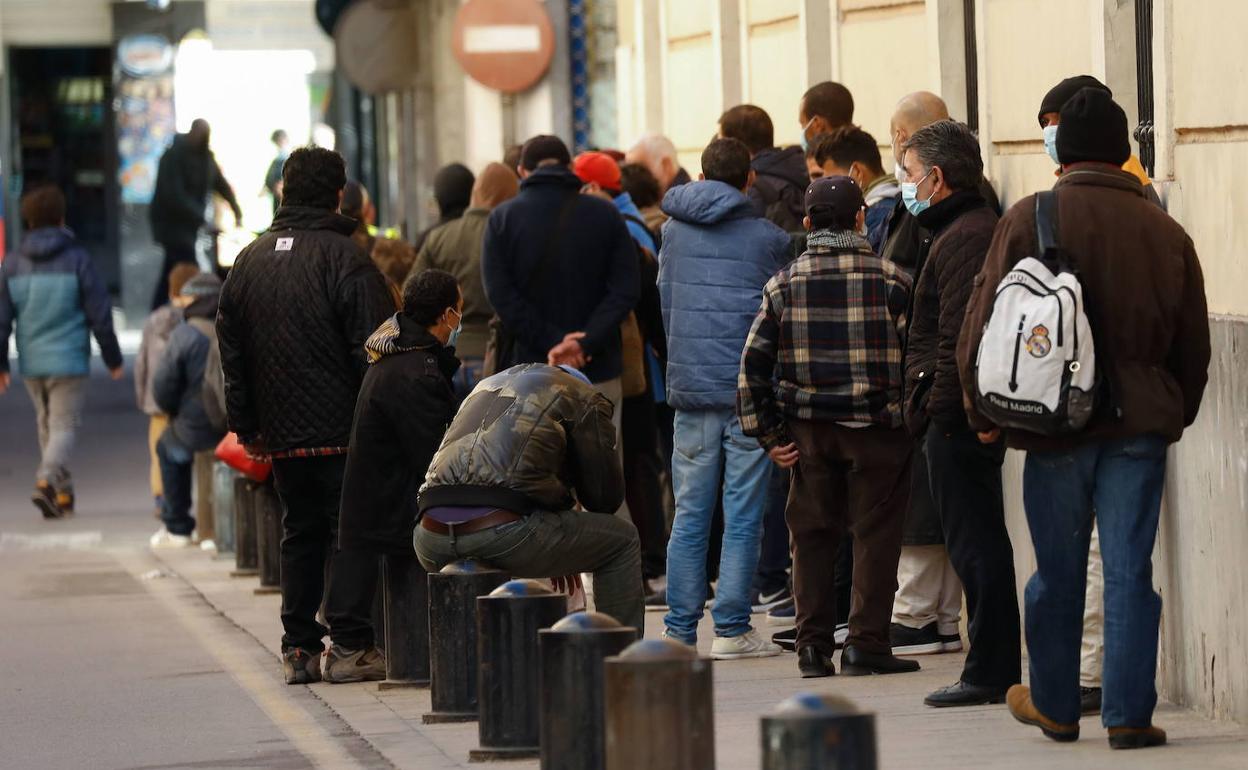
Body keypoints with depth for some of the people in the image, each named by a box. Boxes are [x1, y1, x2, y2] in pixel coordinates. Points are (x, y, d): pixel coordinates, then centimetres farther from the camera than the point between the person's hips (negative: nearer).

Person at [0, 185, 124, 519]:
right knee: (64, 426, -2)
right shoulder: (77, 259, -6)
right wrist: (113, 358, 5)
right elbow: (99, 313, -5)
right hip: (69, 358, -4)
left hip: (30, 362, 4)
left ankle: (62, 494, 21)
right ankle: (46, 481, -25)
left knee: (46, 424, 18)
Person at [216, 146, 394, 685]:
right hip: (342, 427, -6)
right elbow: (374, 346, -14)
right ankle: (349, 645, -5)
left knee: (300, 530, 14)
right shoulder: (343, 257, -11)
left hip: (281, 431, 6)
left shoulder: (250, 260, 9)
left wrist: (245, 423, 20)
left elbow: (231, 349, 14)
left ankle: (299, 649, 13)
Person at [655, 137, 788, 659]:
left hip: (690, 383, 3)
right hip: (749, 389, -3)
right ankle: (731, 630, -1)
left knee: (689, 514, 8)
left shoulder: (675, 231, 8)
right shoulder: (769, 238, -2)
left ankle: (679, 629, 6)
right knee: (743, 515, 0)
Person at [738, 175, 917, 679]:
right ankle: (865, 642, 1)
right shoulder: (890, 280, -5)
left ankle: (814, 646, 10)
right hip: (876, 428, -2)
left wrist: (769, 435, 5)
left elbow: (753, 363, 1)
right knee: (875, 532, 5)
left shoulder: (784, 284, 2)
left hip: (810, 429, 2)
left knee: (812, 533, 11)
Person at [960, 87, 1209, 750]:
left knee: (1057, 572, 11)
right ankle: (1129, 714, 0)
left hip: (1054, 426, -1)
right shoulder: (1166, 233, 1)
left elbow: (982, 322, -2)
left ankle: (1054, 706, 24)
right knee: (1130, 571, 2)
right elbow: (1193, 347, 9)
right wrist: (1173, 418, 23)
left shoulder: (1029, 219, -4)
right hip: (1139, 423, 1)